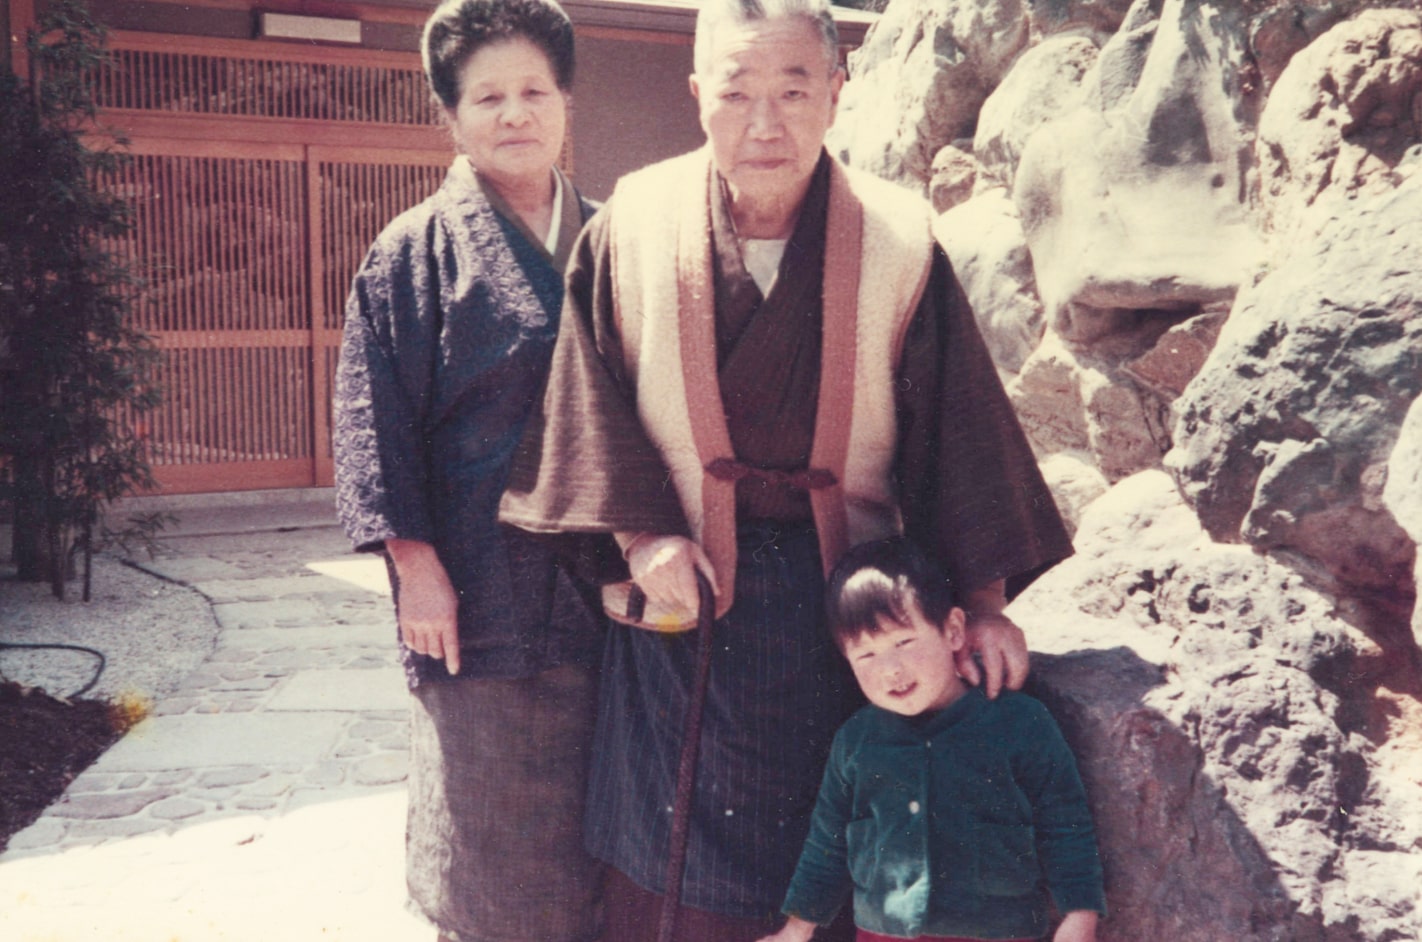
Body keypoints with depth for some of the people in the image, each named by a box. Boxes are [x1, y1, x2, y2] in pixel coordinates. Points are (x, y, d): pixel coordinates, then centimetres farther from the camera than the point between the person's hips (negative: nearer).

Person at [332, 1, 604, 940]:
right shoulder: (415, 252, -3)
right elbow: (376, 420, -7)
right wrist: (416, 564, -13)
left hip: (605, 578, 4)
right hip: (481, 588, -4)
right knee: (488, 818, 7)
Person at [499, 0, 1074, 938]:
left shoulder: (897, 245, -7)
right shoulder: (631, 232, -5)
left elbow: (956, 428, -5)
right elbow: (592, 394, 0)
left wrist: (981, 599, -8)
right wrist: (640, 532, -10)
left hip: (840, 591, 0)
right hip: (681, 583, 0)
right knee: (673, 861, 10)